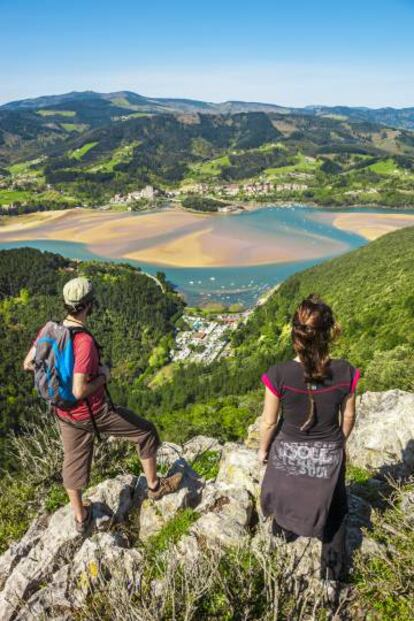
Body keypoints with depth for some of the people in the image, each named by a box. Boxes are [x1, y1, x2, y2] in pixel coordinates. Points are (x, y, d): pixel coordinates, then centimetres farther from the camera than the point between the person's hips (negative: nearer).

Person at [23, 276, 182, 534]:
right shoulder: (85, 342, -32)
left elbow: (28, 364, 4)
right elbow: (80, 392, -33)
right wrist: (104, 376, -15)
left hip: (65, 414, 7)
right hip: (95, 413, -7)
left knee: (74, 464, 23)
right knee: (146, 431, 14)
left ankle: (81, 518, 43)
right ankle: (155, 485, 32)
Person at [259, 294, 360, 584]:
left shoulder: (279, 374, -29)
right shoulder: (345, 372, -23)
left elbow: (269, 421, -15)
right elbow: (348, 416, -6)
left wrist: (263, 449, 5)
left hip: (288, 452, 0)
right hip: (328, 454, 1)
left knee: (286, 492, 31)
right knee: (331, 507, 27)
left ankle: (285, 530, 59)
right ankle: (333, 567, 40)